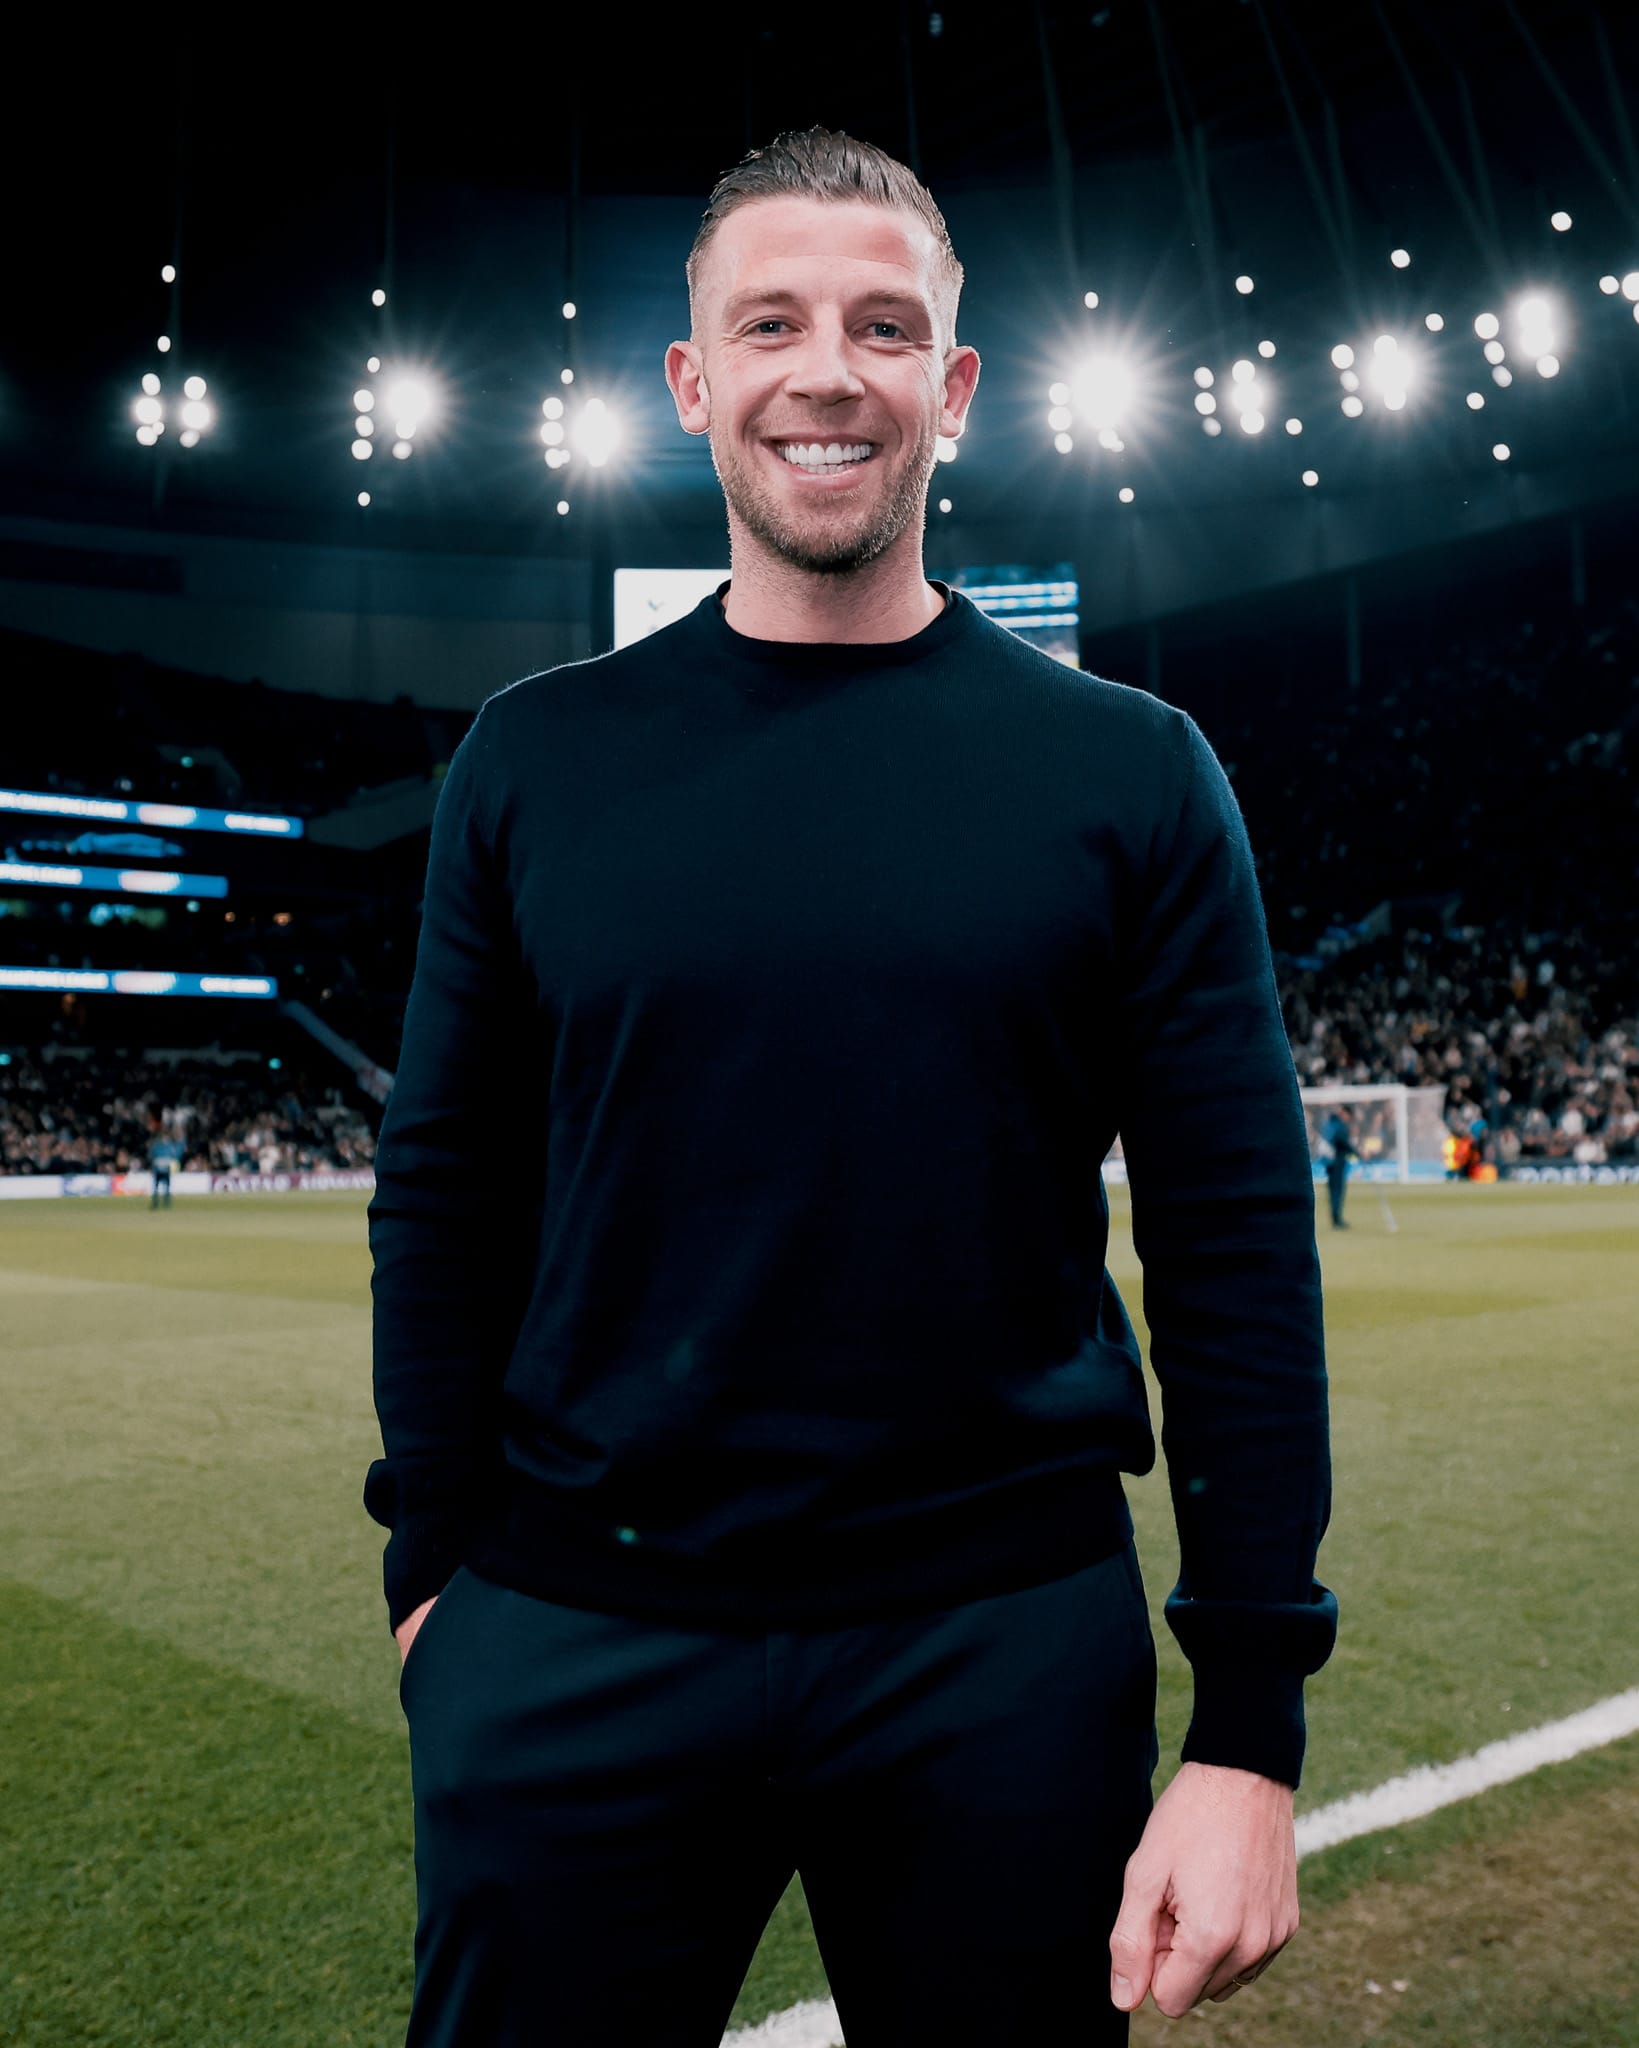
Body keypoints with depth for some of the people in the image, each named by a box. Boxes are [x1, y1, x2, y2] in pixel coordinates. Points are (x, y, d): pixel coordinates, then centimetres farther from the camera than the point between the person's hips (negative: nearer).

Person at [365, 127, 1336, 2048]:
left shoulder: (1128, 771, -2)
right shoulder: (537, 760, 2)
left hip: (1005, 1649, 0)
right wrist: (434, 1570, 5)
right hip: (571, 1648, 1)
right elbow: (446, 1199, 7)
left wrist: (1248, 1731, -7)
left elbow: (1238, 1254, -4)